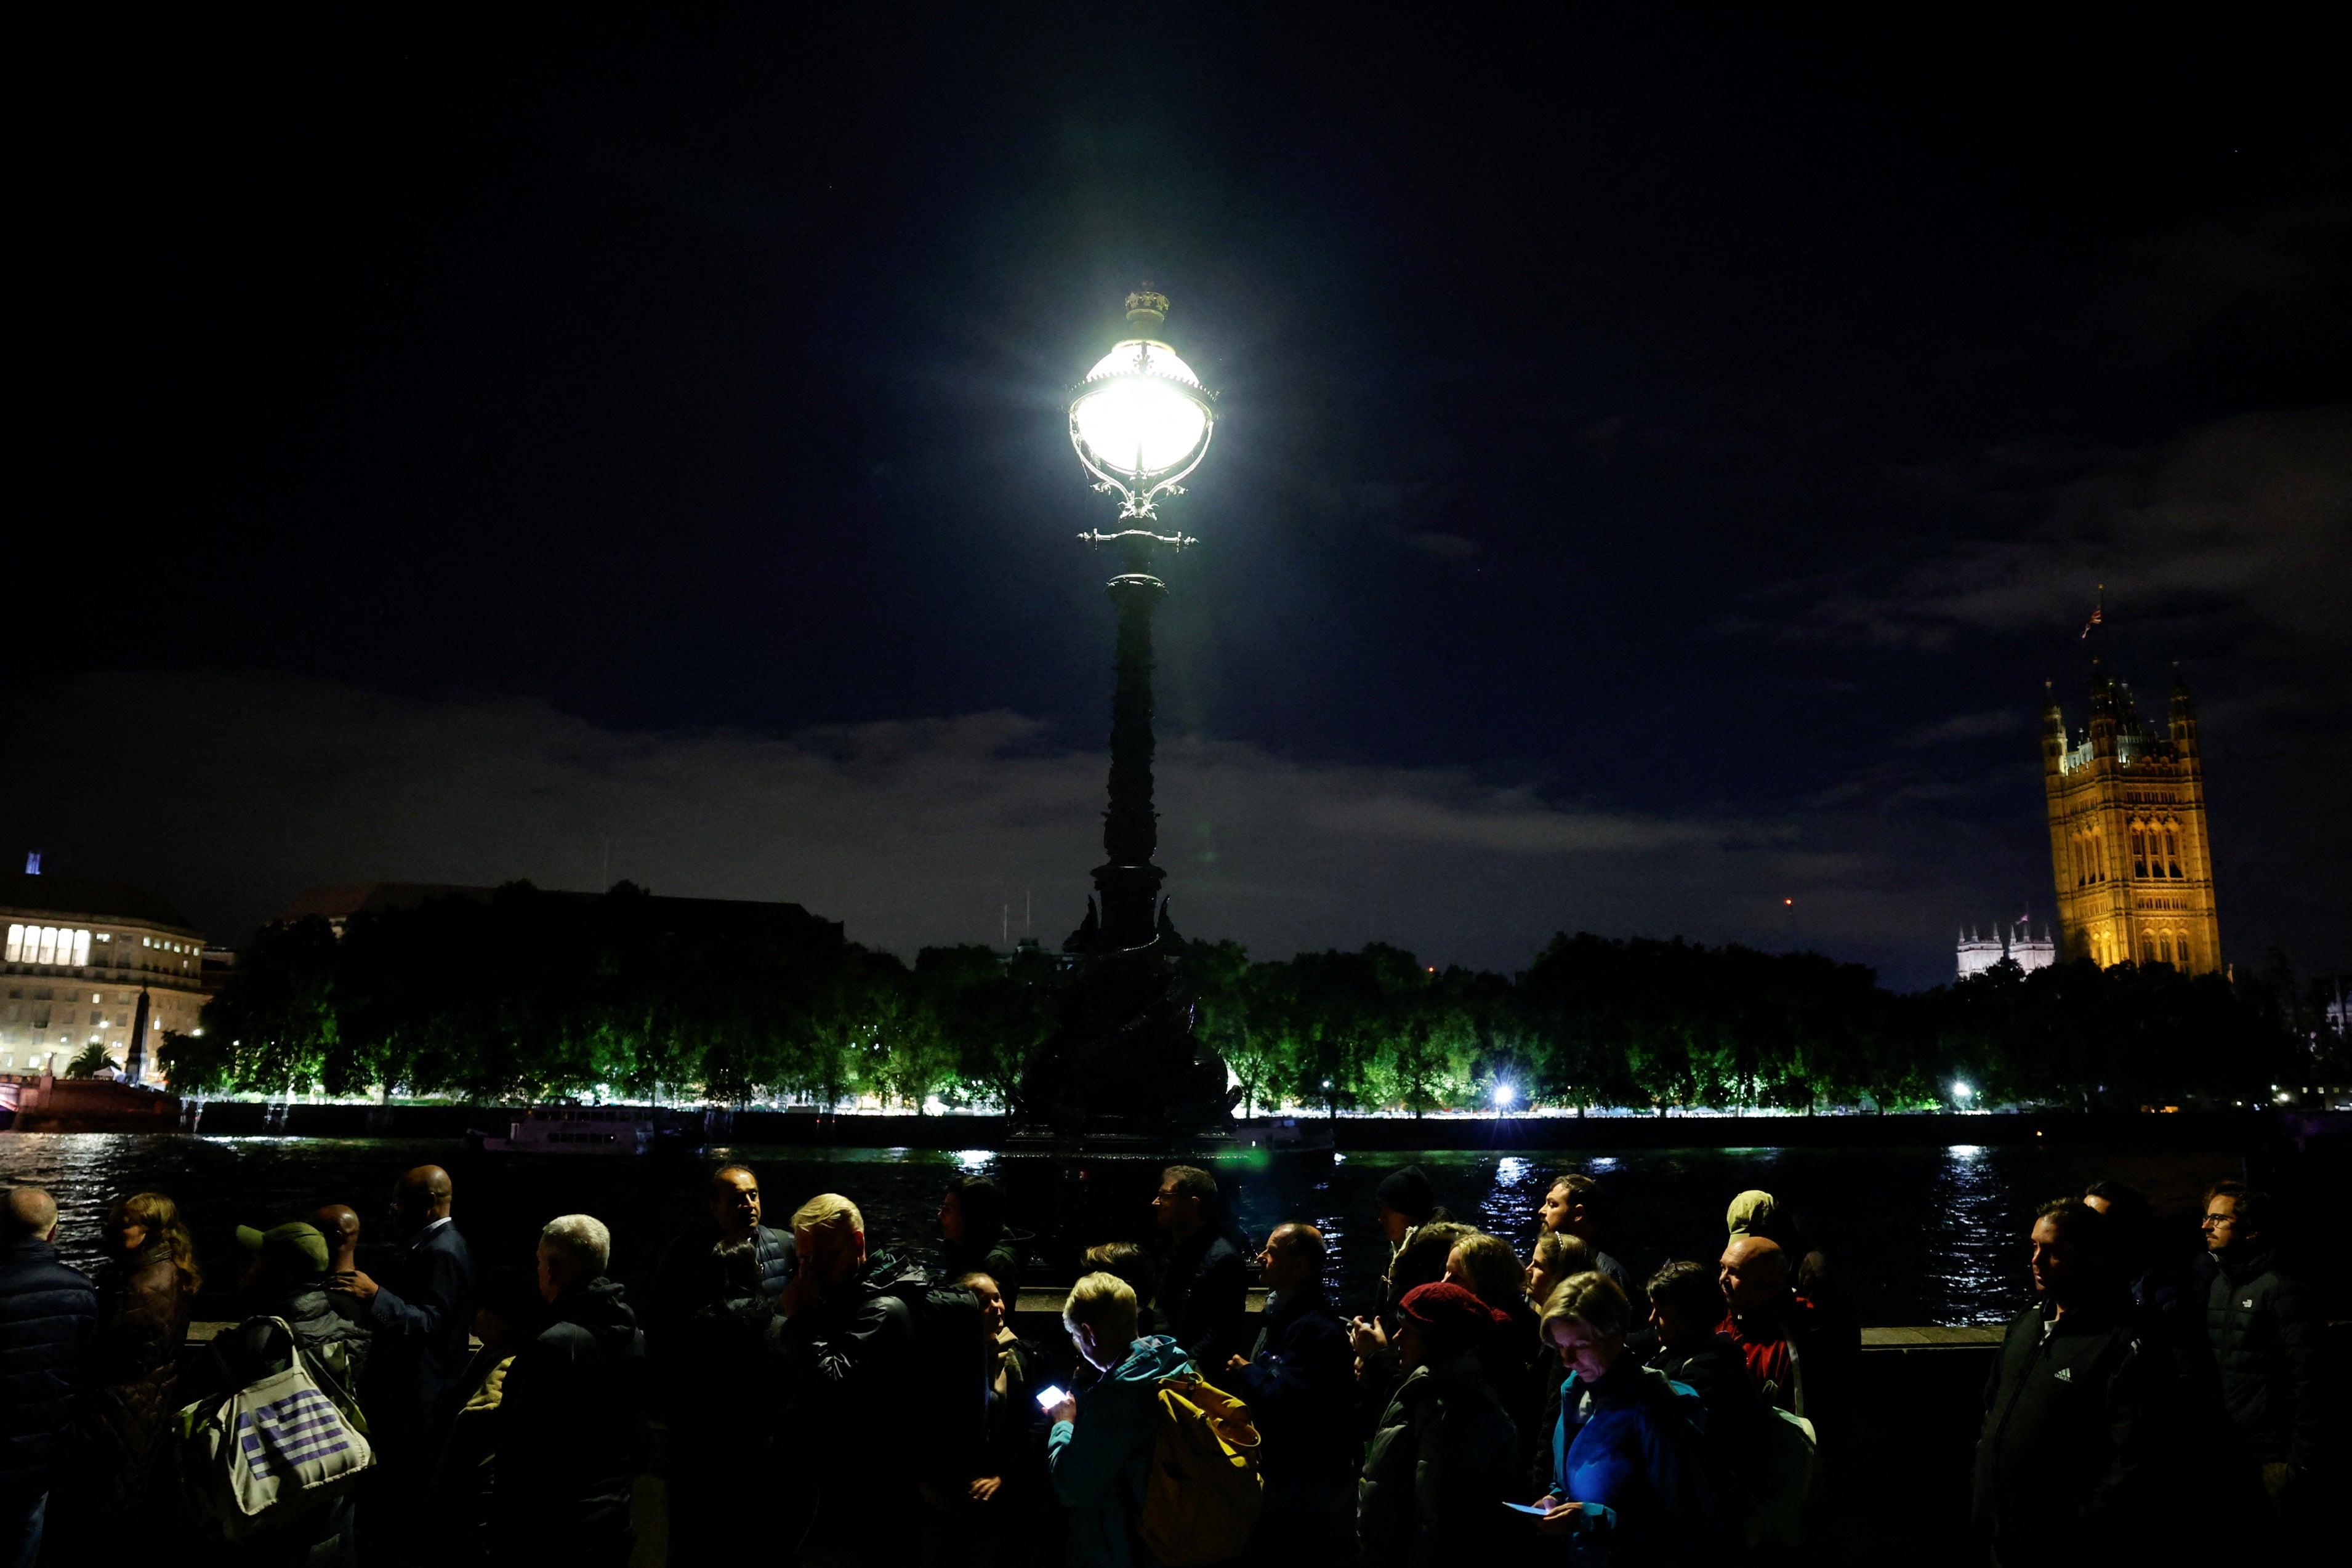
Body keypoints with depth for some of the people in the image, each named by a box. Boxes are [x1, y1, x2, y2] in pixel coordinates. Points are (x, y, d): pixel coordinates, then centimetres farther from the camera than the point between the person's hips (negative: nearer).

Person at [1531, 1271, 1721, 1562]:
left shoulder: (1654, 1406, -24)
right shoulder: (1574, 1390, -1)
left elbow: (1686, 1523, -24)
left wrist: (1592, 1519, -28)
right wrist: (1556, 1499, -6)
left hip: (1640, 1556, -7)